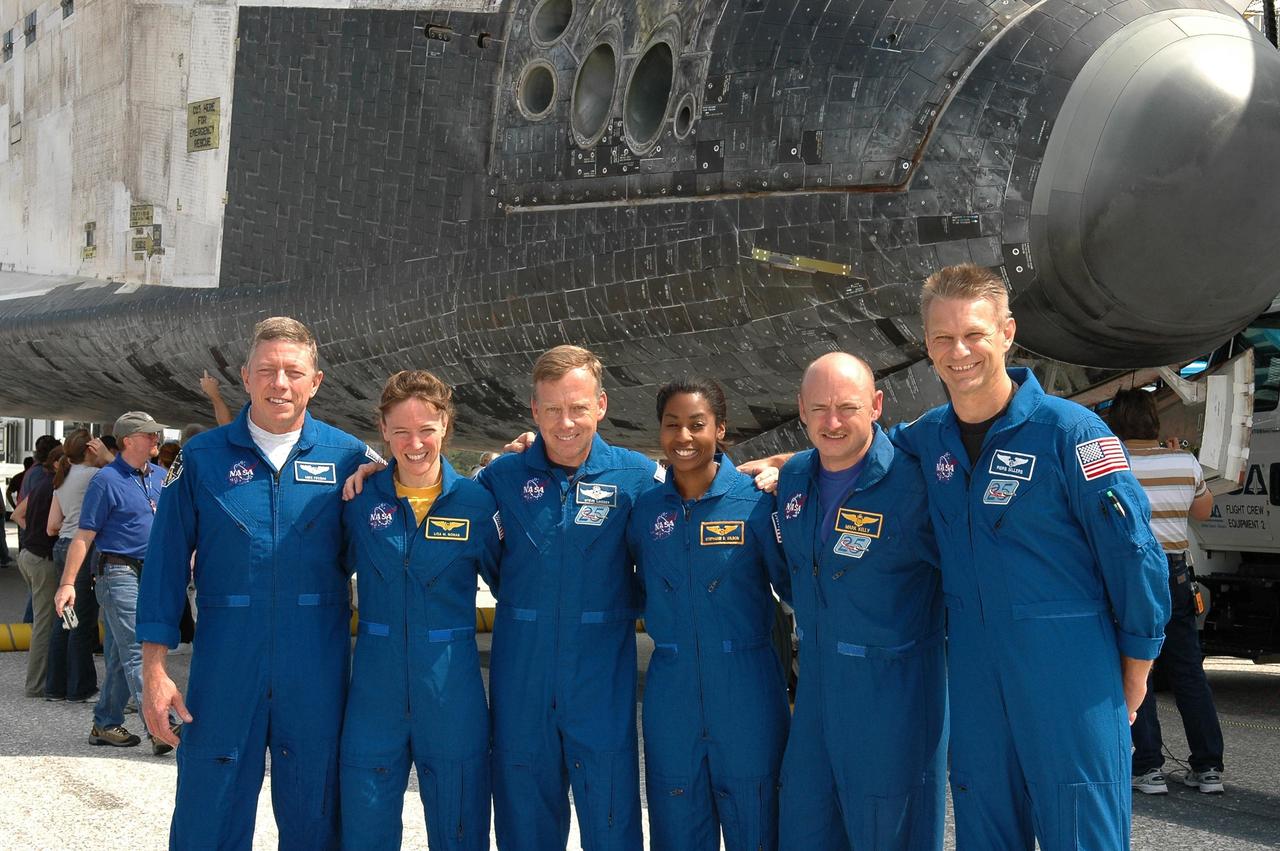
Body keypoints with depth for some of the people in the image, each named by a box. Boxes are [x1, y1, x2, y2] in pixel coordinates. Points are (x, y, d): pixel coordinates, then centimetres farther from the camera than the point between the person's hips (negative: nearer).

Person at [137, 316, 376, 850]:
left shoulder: (348, 458, 2)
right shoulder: (201, 458, 2)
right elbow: (166, 566, 2)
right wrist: (154, 670, -3)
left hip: (316, 673, 0)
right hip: (224, 664, 0)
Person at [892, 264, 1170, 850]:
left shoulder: (1069, 431, -11)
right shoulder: (928, 438, 5)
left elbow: (1134, 556, -8)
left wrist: (1133, 678, -4)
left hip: (1070, 684, -5)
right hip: (974, 685, 5)